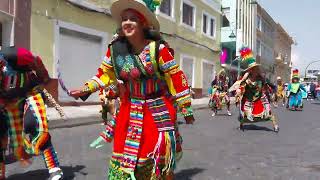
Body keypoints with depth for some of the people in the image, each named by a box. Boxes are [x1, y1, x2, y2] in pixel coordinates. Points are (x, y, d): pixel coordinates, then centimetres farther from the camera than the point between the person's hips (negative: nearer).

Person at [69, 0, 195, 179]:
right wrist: (86, 89, 3)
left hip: (158, 111, -3)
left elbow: (176, 77, -12)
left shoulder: (158, 48, -16)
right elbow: (105, 74, 13)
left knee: (159, 158, 7)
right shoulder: (115, 49, -3)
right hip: (129, 111, 4)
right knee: (125, 154, 11)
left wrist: (186, 108, -8)